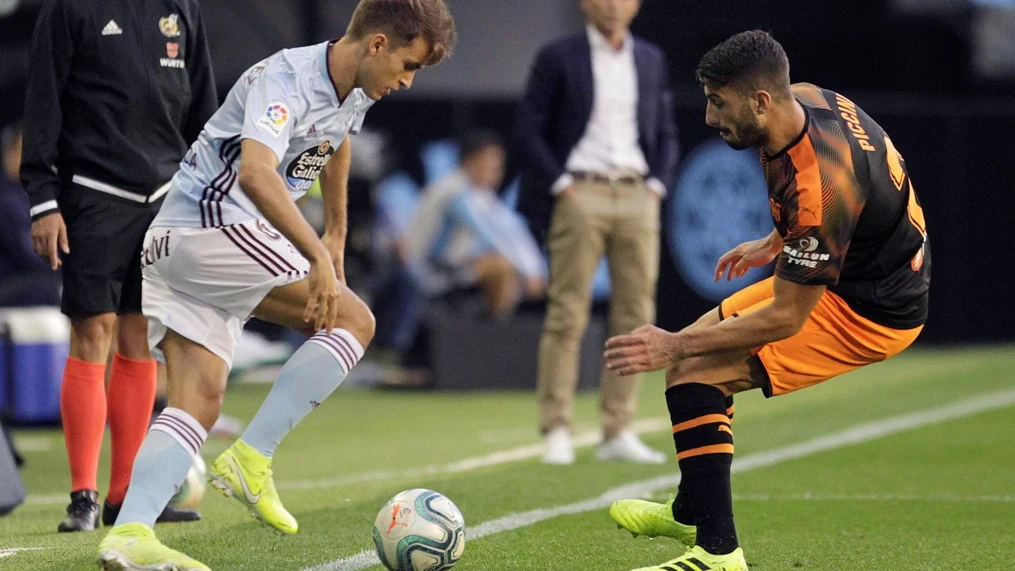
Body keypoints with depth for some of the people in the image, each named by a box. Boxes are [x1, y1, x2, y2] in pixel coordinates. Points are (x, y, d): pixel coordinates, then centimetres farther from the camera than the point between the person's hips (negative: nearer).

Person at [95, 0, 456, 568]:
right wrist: (319, 259, -41)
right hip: (212, 223, -9)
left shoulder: (356, 89, 11)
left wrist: (336, 234, 42)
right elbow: (256, 175, -35)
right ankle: (250, 459, -12)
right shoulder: (285, 78, -19)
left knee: (199, 402, -4)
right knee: (352, 319, -9)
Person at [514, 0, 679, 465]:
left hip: (637, 195, 4)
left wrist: (657, 185, 4)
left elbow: (665, 134, 18)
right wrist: (561, 184, -9)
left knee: (635, 316, 1)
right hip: (580, 193, -4)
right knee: (567, 314, -7)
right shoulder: (558, 59, 1)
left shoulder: (651, 61, 14)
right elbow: (528, 131, -1)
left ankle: (618, 433, 5)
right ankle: (556, 432, -4)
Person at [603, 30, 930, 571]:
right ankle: (690, 513, 35)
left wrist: (675, 347, -23)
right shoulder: (805, 98, -7)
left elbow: (788, 318, -27)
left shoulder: (814, 186, -34)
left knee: (692, 374, -18)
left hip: (869, 313, -10)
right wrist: (774, 244, 25)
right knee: (703, 340, 21)